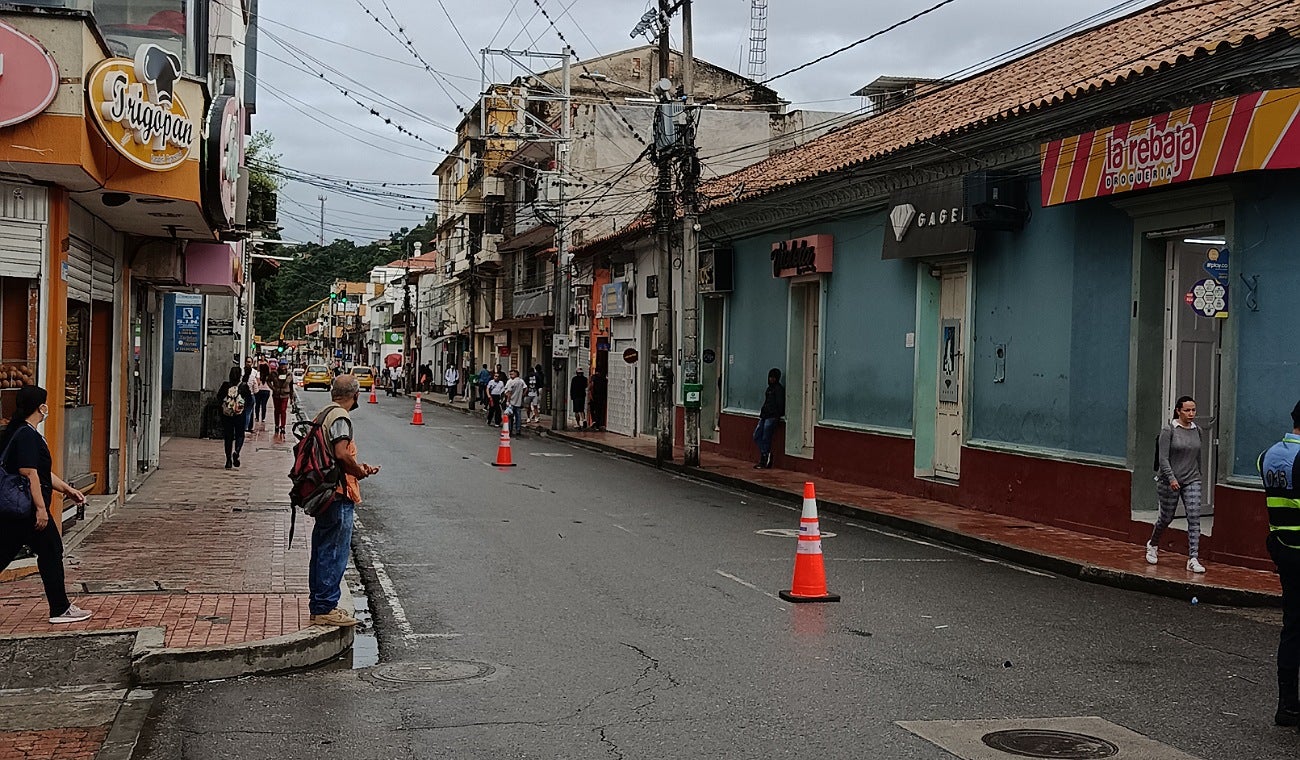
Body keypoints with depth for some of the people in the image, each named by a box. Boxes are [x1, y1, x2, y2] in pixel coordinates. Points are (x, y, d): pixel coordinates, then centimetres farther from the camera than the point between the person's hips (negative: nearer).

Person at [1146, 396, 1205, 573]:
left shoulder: (1197, 431, 6)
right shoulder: (1168, 430, -9)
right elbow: (1163, 458, -14)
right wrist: (1171, 478, -24)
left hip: (1191, 481, 4)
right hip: (1170, 481, -3)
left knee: (1194, 517, -11)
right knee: (1166, 518, 9)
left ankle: (1193, 560, -13)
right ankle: (1152, 545, 38)